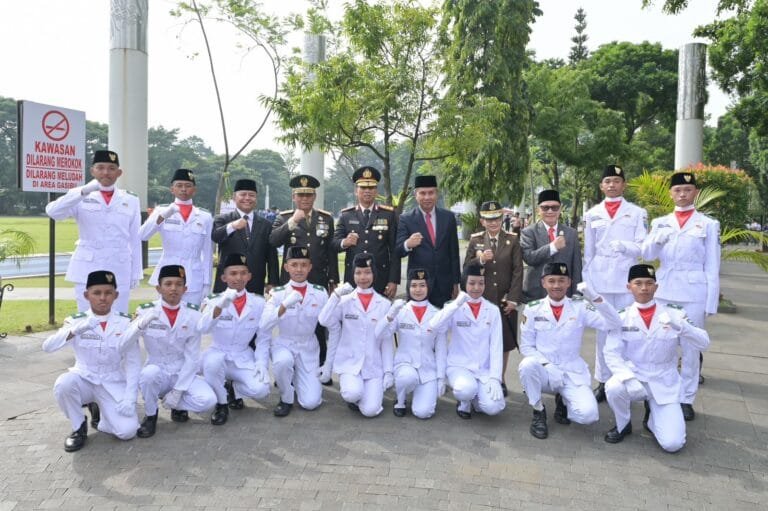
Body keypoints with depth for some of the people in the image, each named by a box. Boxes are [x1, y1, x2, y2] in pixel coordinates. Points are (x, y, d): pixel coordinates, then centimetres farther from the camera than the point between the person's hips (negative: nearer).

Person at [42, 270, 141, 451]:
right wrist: (75, 330, -38)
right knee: (63, 384, -34)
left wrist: (130, 398, -15)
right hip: (84, 379, 1)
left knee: (127, 431, -19)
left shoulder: (125, 323, -7)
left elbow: (133, 363, -6)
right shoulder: (76, 321, -6)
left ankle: (99, 410, 14)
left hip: (114, 384, 0)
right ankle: (79, 428, -5)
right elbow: (47, 346, -21)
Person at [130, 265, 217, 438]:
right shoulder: (145, 312, -10)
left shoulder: (193, 314, -8)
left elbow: (192, 357, -7)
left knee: (208, 400, -24)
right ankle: (150, 416, -6)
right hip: (157, 373, 0)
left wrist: (177, 390, -13)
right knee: (149, 373, -35)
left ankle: (178, 406, 9)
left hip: (182, 374, 1)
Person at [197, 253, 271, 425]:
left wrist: (261, 363, -13)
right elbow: (202, 328, -28)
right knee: (212, 362, -36)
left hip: (243, 358, 1)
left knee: (260, 390, -24)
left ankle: (233, 389, 12)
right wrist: (220, 306, -44)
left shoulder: (259, 303, -5)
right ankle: (221, 405, -8)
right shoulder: (214, 300, -9)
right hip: (218, 353, -1)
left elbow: (263, 339, 1)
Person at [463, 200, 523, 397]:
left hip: (505, 300, 0)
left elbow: (518, 271, -1)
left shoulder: (512, 240, 3)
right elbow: (466, 268, 2)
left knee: (504, 343, 9)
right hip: (481, 300, 0)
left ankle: (501, 380, 24)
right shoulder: (475, 240, 5)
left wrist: (513, 299, -7)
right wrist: (480, 259, -17)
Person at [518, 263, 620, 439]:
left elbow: (613, 323, -13)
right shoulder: (533, 309, -2)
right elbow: (526, 347, -1)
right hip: (543, 371, 0)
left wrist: (595, 297, -25)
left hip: (573, 374, 1)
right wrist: (546, 364, -18)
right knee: (527, 365, -34)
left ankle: (563, 401, 15)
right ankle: (538, 412, -7)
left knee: (588, 414, -23)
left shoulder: (579, 307, -1)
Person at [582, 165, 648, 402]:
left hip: (626, 279, -1)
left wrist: (624, 246, -21)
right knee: (603, 330, 5)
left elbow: (642, 247, -1)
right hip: (599, 279, 2)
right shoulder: (593, 214, 10)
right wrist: (586, 282, 6)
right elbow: (588, 252, 10)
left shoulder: (637, 213, 5)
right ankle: (603, 382, 14)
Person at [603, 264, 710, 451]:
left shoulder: (673, 314, -3)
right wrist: (629, 378, -28)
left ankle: (651, 418, 21)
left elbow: (703, 343, -11)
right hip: (633, 378, 0)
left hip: (664, 384, 0)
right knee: (613, 388, -34)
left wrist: (682, 326, -31)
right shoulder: (622, 317, -5)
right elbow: (611, 353, -10)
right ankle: (623, 425, -1)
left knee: (672, 444, -15)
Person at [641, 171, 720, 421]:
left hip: (694, 293, -2)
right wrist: (658, 239, -21)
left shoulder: (708, 224, 3)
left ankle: (686, 399, 16)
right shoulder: (660, 222, 9)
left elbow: (712, 267, 2)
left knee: (691, 347, 5)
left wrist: (711, 302, -3)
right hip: (664, 292, 2)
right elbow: (647, 255, 0)